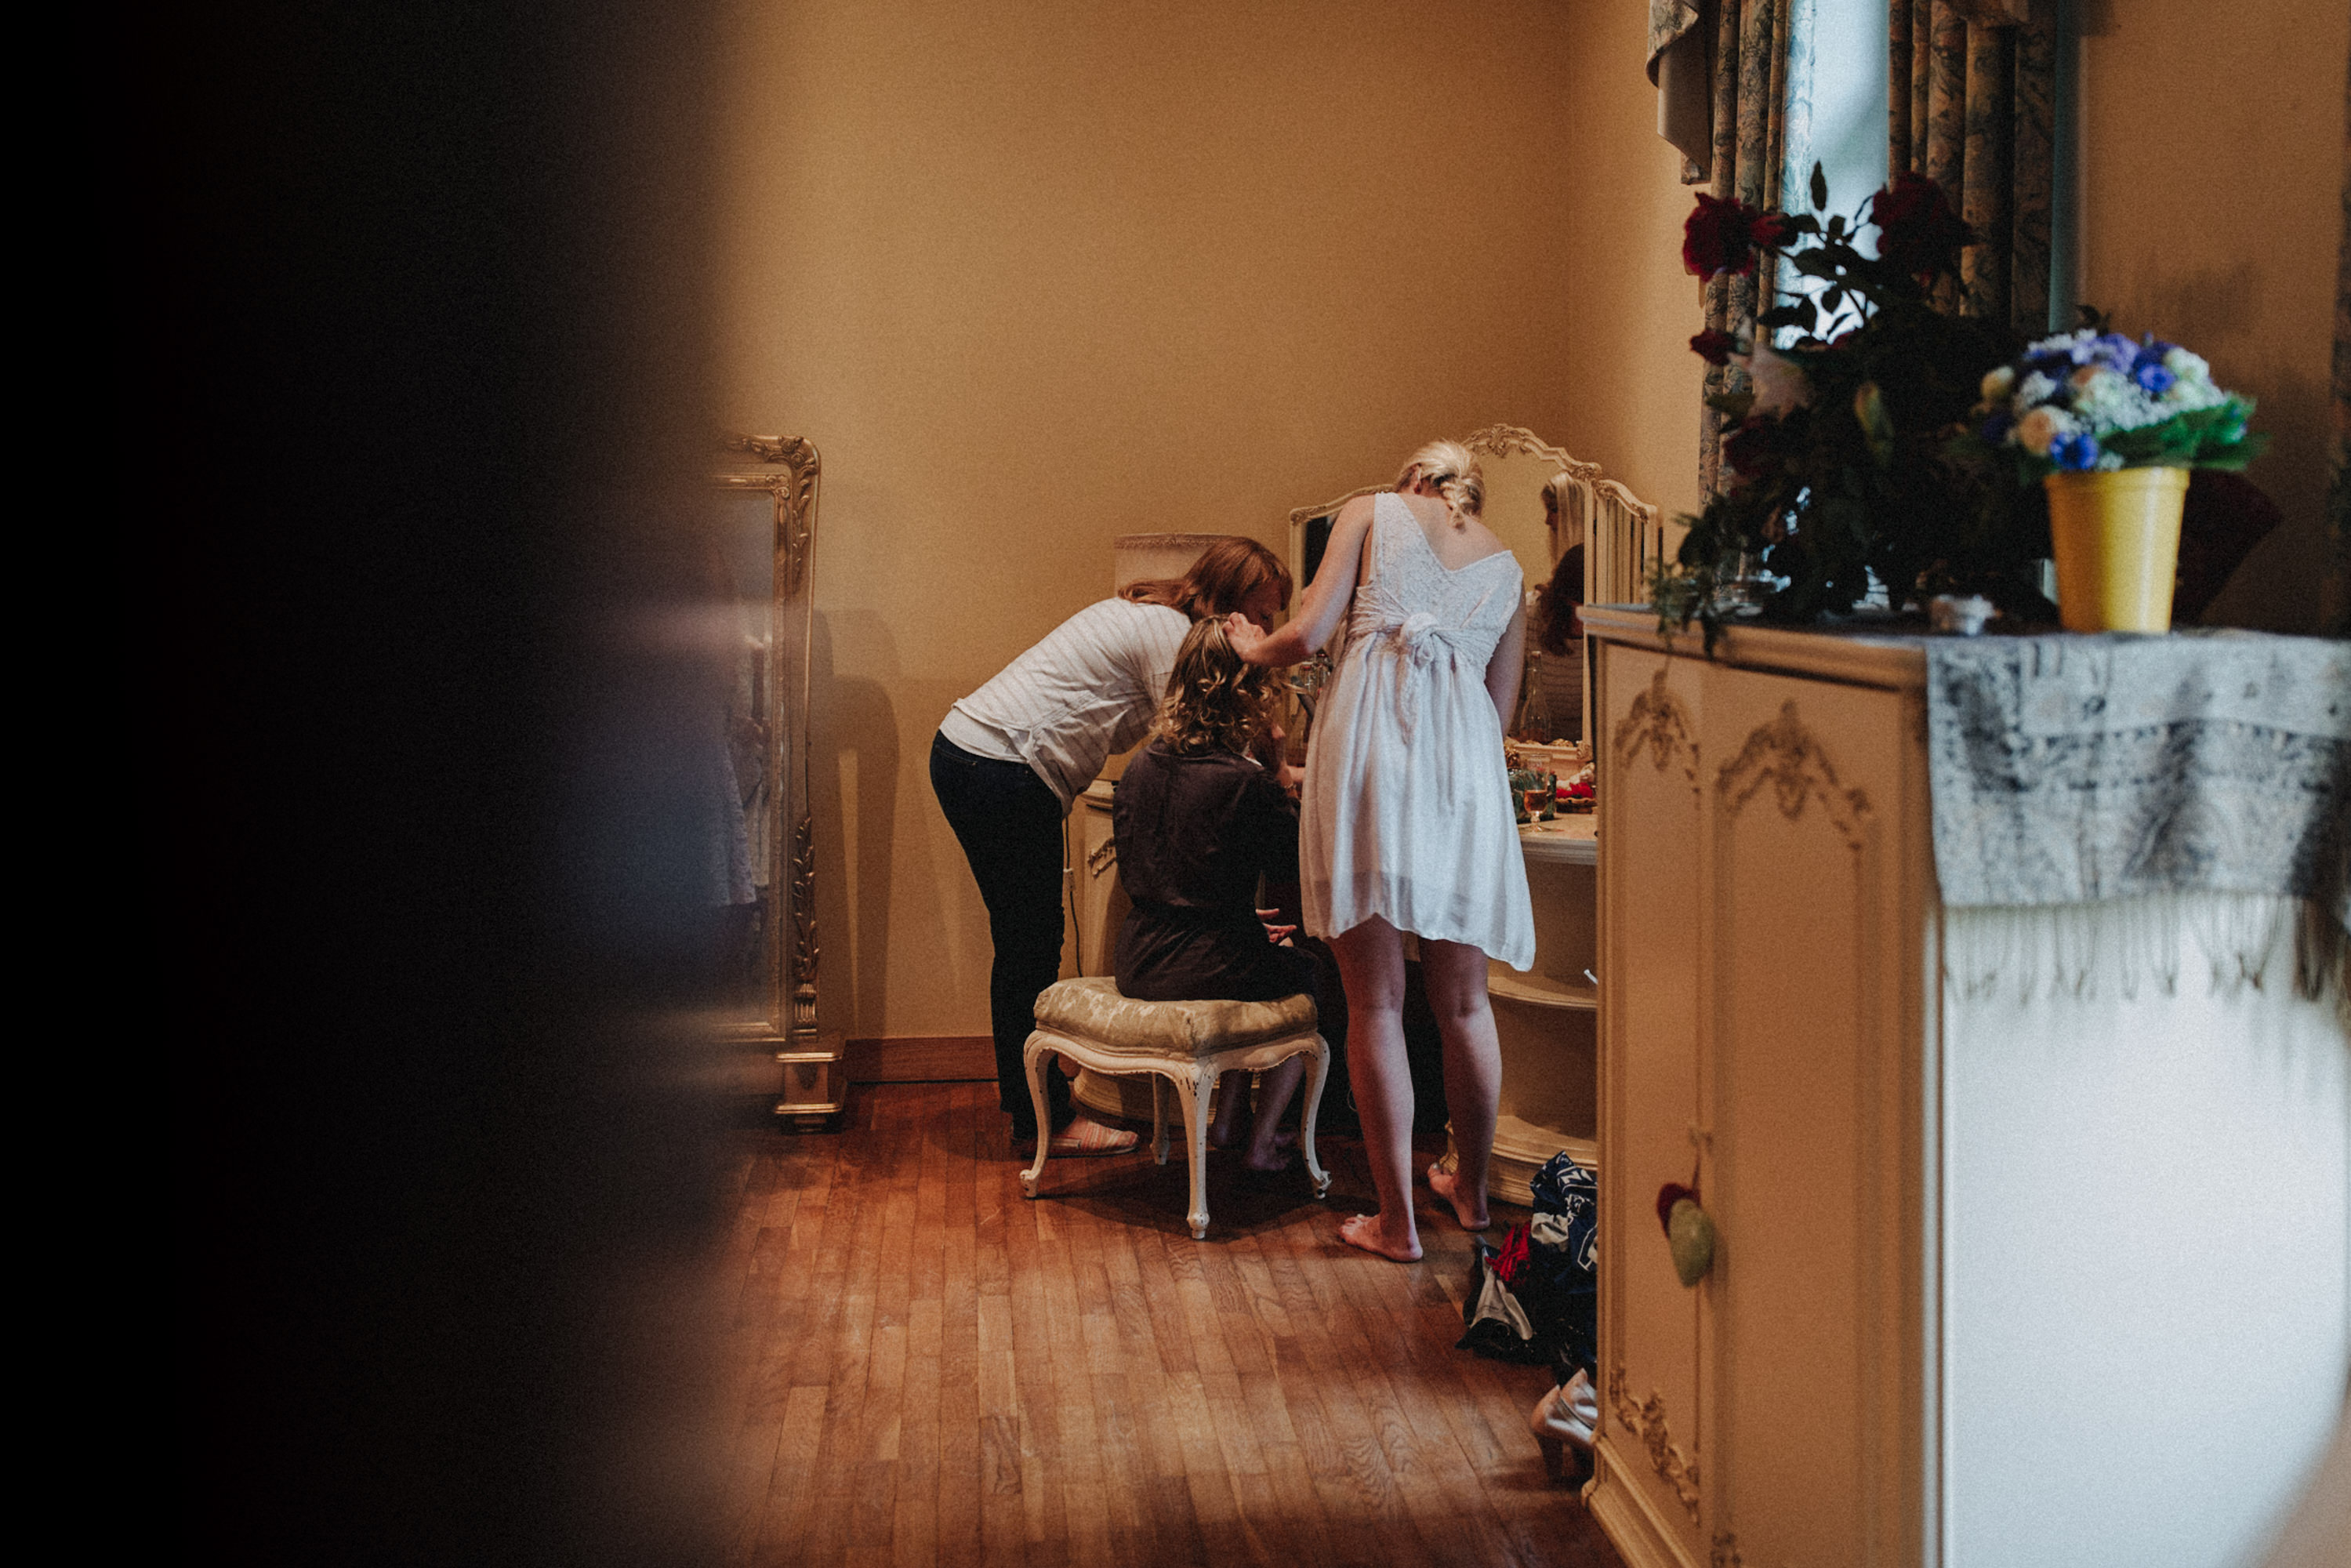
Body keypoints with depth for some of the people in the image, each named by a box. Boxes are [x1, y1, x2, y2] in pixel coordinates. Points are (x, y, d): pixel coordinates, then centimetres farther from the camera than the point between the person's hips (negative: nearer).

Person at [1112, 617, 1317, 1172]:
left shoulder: (1140, 767, 3)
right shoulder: (1245, 782, -18)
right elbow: (1292, 863, -4)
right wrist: (1273, 767, -2)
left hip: (1139, 966, 7)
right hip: (1208, 969, -7)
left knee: (1268, 958, 33)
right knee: (1311, 977, 23)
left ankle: (1225, 1122, 32)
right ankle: (1262, 1142, 22)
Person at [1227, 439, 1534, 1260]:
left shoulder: (1371, 510, 14)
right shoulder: (1506, 565, 23)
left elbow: (1307, 634, 3)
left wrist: (1253, 647, 23)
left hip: (1370, 738, -3)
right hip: (1464, 760, 3)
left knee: (1376, 1000, 0)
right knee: (1462, 999, 15)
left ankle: (1396, 1219, 3)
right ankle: (1471, 1188, 30)